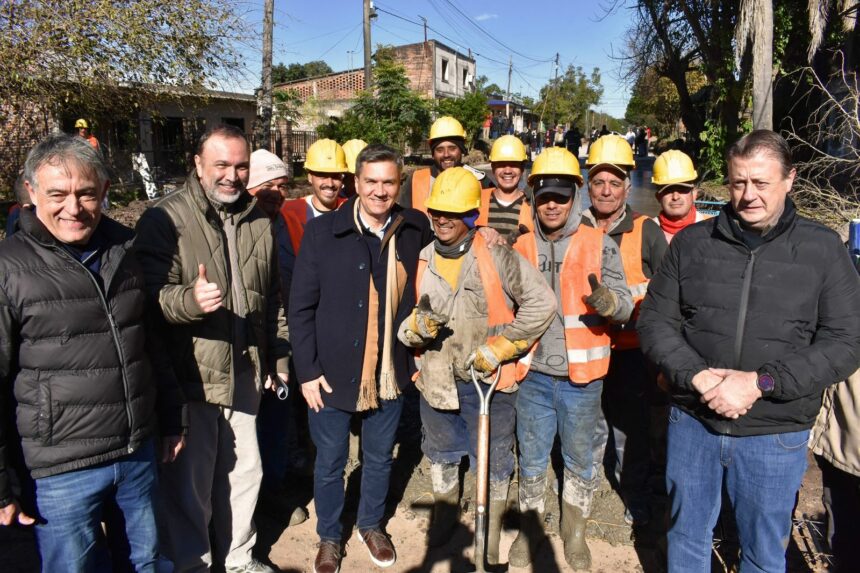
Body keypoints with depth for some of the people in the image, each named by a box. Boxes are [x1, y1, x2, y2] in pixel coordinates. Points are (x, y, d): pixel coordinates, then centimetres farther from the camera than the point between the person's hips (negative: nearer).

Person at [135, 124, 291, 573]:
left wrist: (278, 357, 15)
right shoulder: (164, 219, -10)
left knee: (244, 471, 20)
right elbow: (152, 296, -18)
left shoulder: (259, 220, 8)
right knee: (190, 485, 7)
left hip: (244, 372, 6)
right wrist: (191, 300, -38)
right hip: (189, 376, -5)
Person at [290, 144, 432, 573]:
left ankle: (371, 525, 45)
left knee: (380, 458, 20)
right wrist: (308, 370, -9)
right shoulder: (322, 231, -10)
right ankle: (329, 537, 39)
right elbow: (301, 307, -7)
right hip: (332, 373, -2)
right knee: (330, 463, 15)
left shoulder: (415, 229, -4)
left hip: (390, 372, 2)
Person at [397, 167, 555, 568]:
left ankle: (491, 535, 36)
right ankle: (444, 514, 53)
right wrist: (416, 327, -17)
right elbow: (404, 317, 7)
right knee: (441, 455, 25)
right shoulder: (423, 260, 0)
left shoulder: (496, 257, -13)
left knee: (493, 464, 12)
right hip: (436, 380, 4)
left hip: (488, 380, -4)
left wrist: (498, 348, -15)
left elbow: (541, 303, -13)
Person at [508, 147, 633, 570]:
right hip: (534, 373, 2)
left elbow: (625, 306, -10)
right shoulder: (521, 246, 3)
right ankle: (529, 528, 38)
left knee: (578, 459, 16)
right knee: (531, 458, 16)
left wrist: (607, 301, -31)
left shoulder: (600, 245, -5)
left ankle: (574, 532, 38)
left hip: (581, 376, -2)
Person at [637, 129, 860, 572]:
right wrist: (697, 377, -16)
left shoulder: (823, 249, -3)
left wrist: (760, 383, -19)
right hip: (692, 422, 1)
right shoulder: (692, 242, 0)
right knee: (686, 537, 20)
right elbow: (655, 321, -1)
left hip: (775, 435, -1)